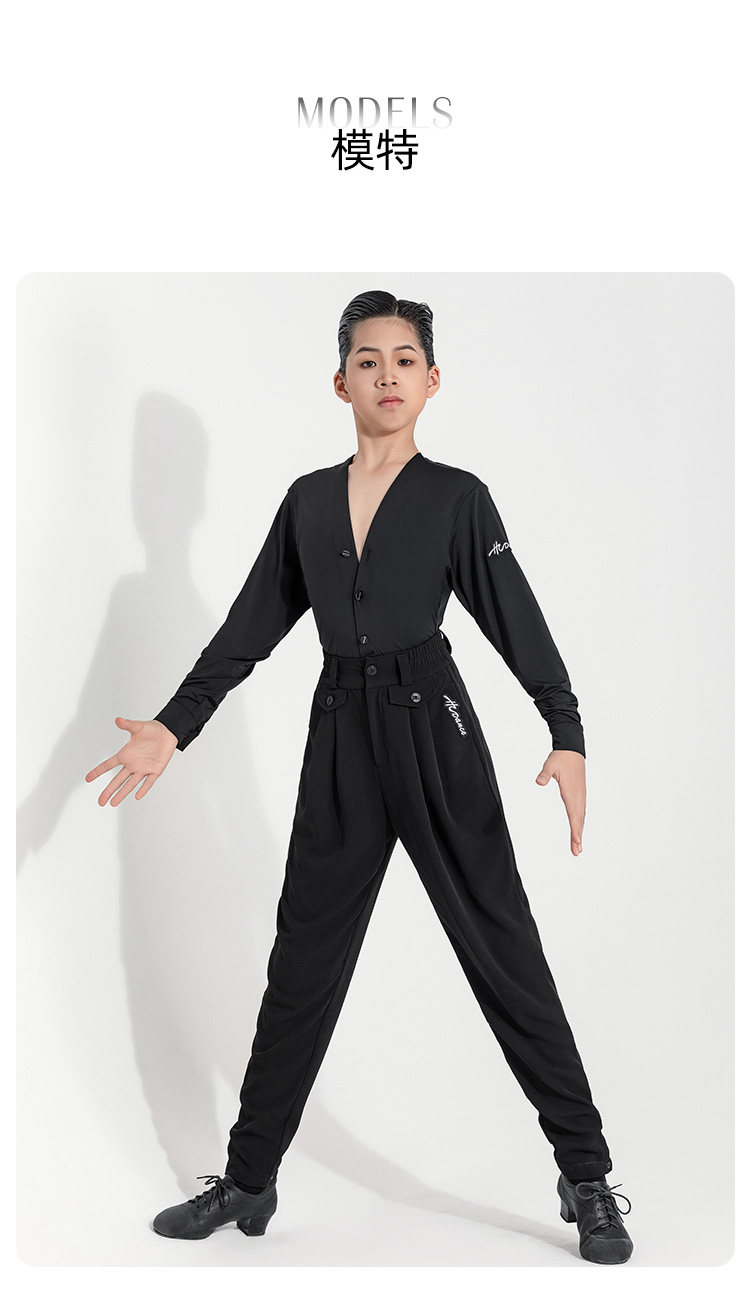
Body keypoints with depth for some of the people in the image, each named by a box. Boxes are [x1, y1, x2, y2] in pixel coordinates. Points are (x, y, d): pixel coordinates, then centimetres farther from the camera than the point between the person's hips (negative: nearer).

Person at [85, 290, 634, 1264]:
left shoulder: (456, 496, 1)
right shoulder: (308, 501, 11)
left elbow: (517, 620, -5)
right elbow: (250, 627, 12)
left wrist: (568, 737, -17)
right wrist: (174, 726, 6)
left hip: (433, 733, -3)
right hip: (341, 737, 4)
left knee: (503, 950, 0)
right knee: (305, 957, 10)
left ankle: (586, 1178, 14)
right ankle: (249, 1180, 25)